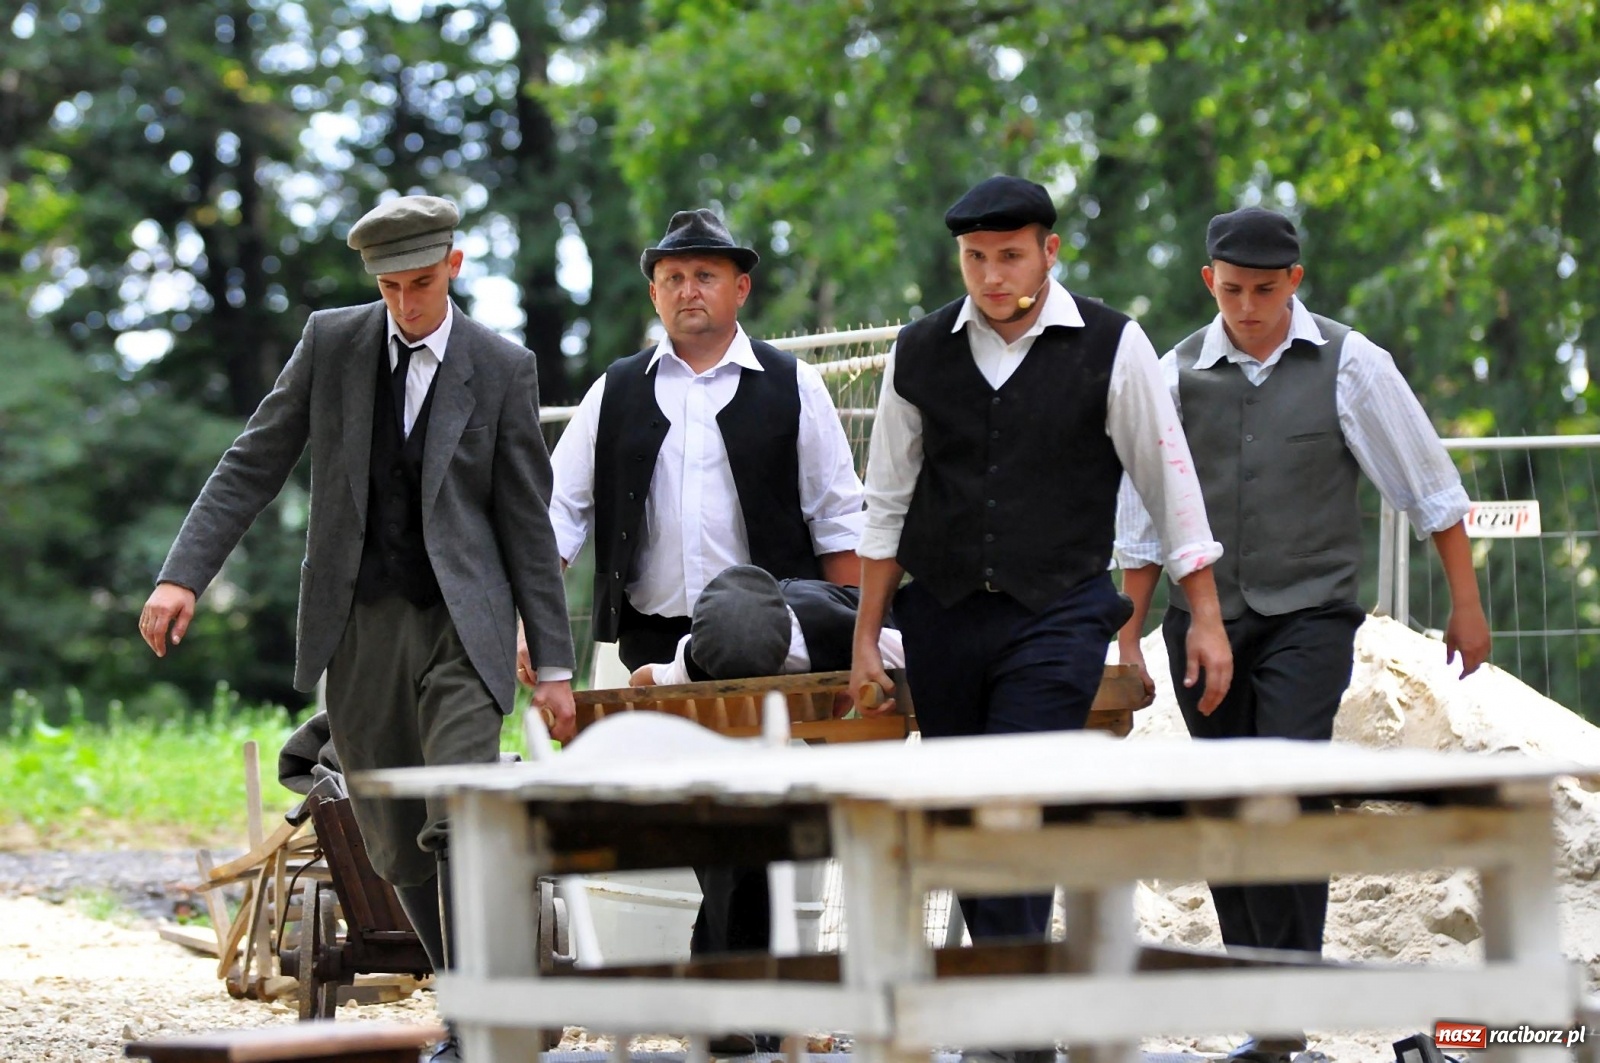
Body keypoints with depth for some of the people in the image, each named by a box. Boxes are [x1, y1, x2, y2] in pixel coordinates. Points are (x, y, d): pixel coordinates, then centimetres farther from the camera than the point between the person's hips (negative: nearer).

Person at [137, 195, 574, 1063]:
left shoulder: (502, 368, 0)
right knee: (396, 848, 7)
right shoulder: (331, 343, 4)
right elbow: (253, 465, 6)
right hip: (360, 627, 3)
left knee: (460, 828, -19)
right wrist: (183, 574, -6)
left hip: (461, 624, -3)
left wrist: (554, 663, 1)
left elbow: (528, 523, 3)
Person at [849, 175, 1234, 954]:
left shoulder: (1111, 347, -2)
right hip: (943, 617, 4)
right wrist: (866, 637, 11)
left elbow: (1170, 483, 4)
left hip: (1058, 614, -4)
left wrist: (1206, 617, 2)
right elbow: (887, 504, 13)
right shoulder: (919, 354, 6)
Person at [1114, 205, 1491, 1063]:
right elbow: (1143, 517, 9)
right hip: (1205, 619, 3)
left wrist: (1466, 606, 5)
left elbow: (1429, 489, 4)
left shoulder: (1350, 366, -4)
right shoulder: (1178, 374, 2)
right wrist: (1128, 636, 8)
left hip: (1308, 616, -3)